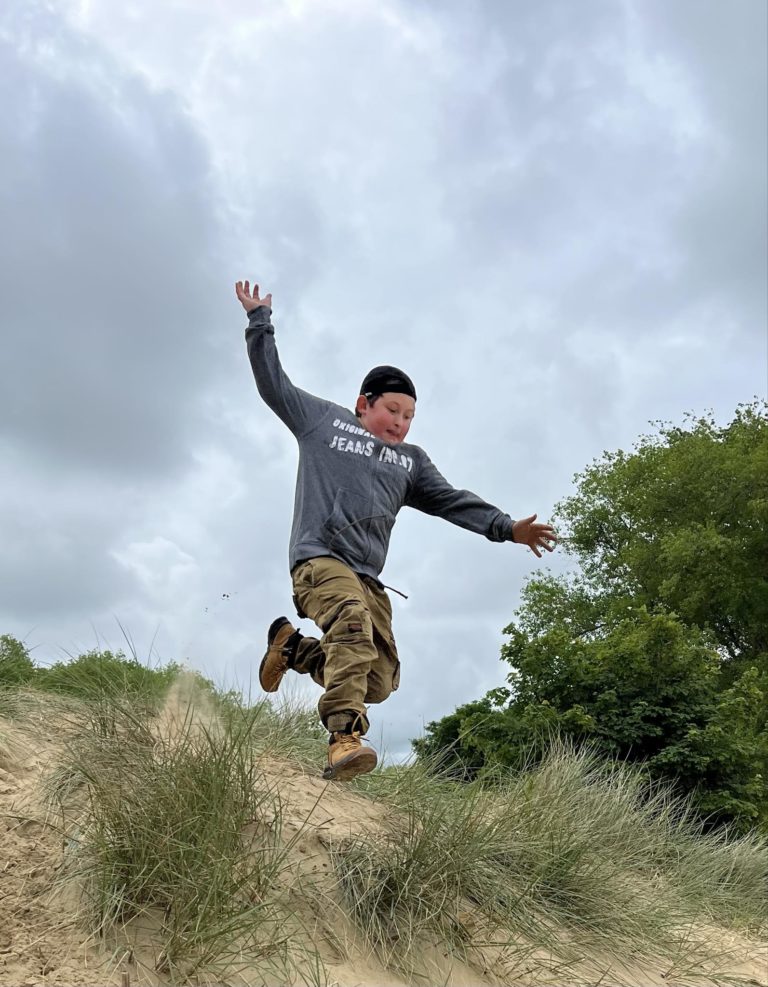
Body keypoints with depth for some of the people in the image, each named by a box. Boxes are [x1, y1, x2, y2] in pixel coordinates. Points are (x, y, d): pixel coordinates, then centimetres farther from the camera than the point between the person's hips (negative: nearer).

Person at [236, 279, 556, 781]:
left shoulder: (411, 460, 23)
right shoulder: (322, 419, 15)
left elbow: (452, 500, 14)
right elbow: (273, 382, 16)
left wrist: (507, 527, 2)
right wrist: (260, 320, 16)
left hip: (367, 576, 5)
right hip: (319, 557, -5)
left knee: (381, 680, -5)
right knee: (353, 623, -34)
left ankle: (293, 647, 13)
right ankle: (345, 737, -38)